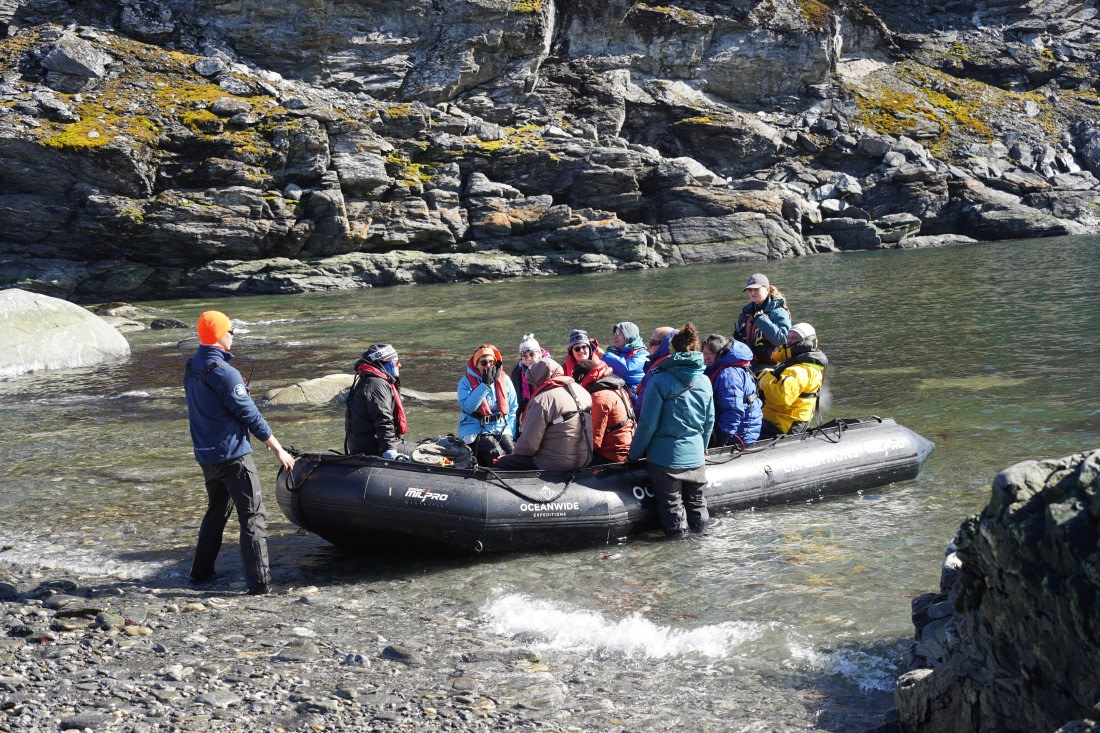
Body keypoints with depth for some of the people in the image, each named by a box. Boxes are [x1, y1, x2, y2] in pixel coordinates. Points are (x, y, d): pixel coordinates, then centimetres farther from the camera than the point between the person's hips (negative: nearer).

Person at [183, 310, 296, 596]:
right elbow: (250, 415, -16)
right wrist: (278, 449, -10)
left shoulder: (191, 368, 7)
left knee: (217, 510, 23)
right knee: (253, 516, -4)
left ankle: (201, 571, 29)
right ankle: (259, 583, -8)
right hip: (233, 455, -9)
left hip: (205, 454, 9)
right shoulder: (223, 372, -19)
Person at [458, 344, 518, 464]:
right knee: (496, 454, -29)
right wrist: (485, 384, -16)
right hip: (475, 431, -3)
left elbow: (513, 409, 15)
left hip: (501, 429, 3)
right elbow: (467, 407, -16)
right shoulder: (466, 382, 1)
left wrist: (511, 432, 3)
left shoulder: (504, 380, 11)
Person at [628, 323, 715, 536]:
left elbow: (648, 423, -13)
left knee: (671, 502, 7)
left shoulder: (660, 380, -14)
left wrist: (635, 453, -2)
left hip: (665, 457, -4)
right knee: (696, 500, 19)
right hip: (695, 458, 4)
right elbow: (709, 422, 9)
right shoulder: (704, 381, 1)